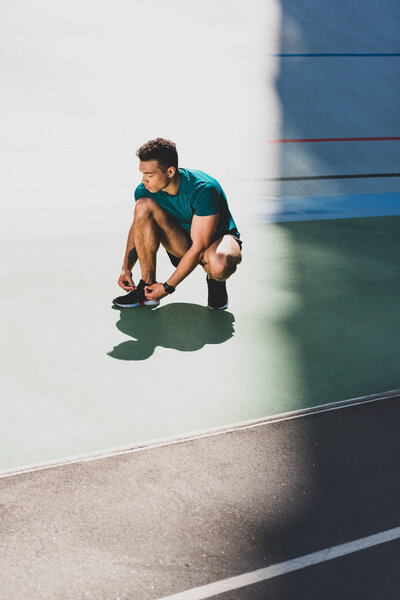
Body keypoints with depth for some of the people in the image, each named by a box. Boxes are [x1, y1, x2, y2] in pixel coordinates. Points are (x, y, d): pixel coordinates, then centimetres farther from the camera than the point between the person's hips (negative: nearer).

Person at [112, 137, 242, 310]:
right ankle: (147, 285, -15)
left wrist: (167, 287, -26)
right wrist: (126, 268, -6)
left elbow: (199, 247, -29)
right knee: (144, 206, -22)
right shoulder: (144, 190, -14)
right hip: (183, 243, 5)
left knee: (219, 265, -44)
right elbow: (137, 226, 6)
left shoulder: (204, 190, -31)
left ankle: (215, 280, -2)